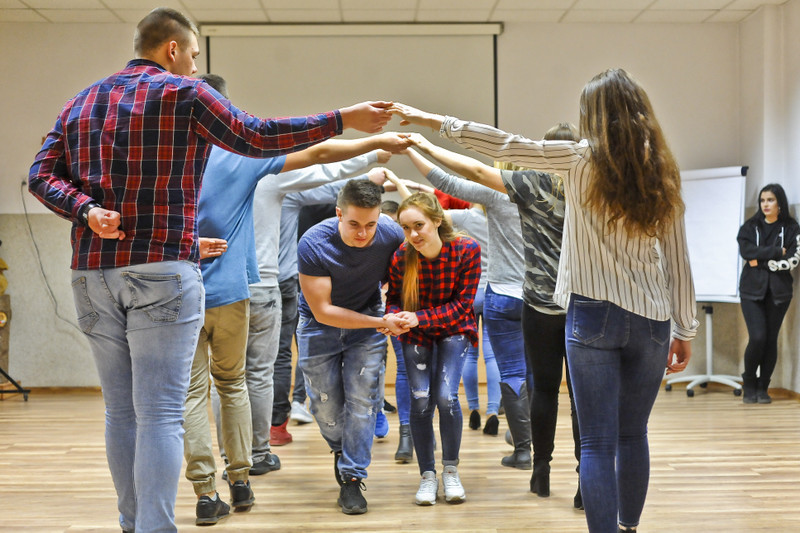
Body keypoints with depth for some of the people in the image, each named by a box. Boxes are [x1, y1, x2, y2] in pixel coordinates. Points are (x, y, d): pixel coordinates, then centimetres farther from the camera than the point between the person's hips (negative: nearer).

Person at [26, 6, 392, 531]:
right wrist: (344, 119, 6)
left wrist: (87, 211, -6)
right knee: (160, 412, -6)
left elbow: (42, 175, 7)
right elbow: (256, 137, 0)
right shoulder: (184, 94, -1)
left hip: (93, 271, 6)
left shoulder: (82, 102, 17)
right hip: (163, 270, -6)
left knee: (122, 410, 12)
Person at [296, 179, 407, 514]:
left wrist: (397, 312, -20)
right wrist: (381, 322, -28)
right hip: (320, 325, -1)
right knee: (326, 404, 7)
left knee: (363, 398, -6)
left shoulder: (391, 235, -23)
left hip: (368, 318, 1)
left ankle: (352, 478, 7)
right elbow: (322, 311, -24)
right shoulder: (313, 245, -30)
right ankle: (340, 449, 40)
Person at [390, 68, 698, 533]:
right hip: (650, 319, 4)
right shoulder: (663, 174, 6)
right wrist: (685, 330, 14)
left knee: (598, 443, -2)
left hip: (594, 314, -4)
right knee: (633, 436, 17)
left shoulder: (582, 160, -5)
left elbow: (505, 146, -4)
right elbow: (678, 262, 7)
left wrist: (434, 120, 5)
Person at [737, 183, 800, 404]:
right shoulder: (750, 226, 7)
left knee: (771, 339, 2)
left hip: (778, 291, 1)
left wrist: (761, 261, -9)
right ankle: (748, 384, 9)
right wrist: (777, 251, -12)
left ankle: (762, 388, 14)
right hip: (752, 289, 0)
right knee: (757, 337, -11)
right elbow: (746, 250, -11)